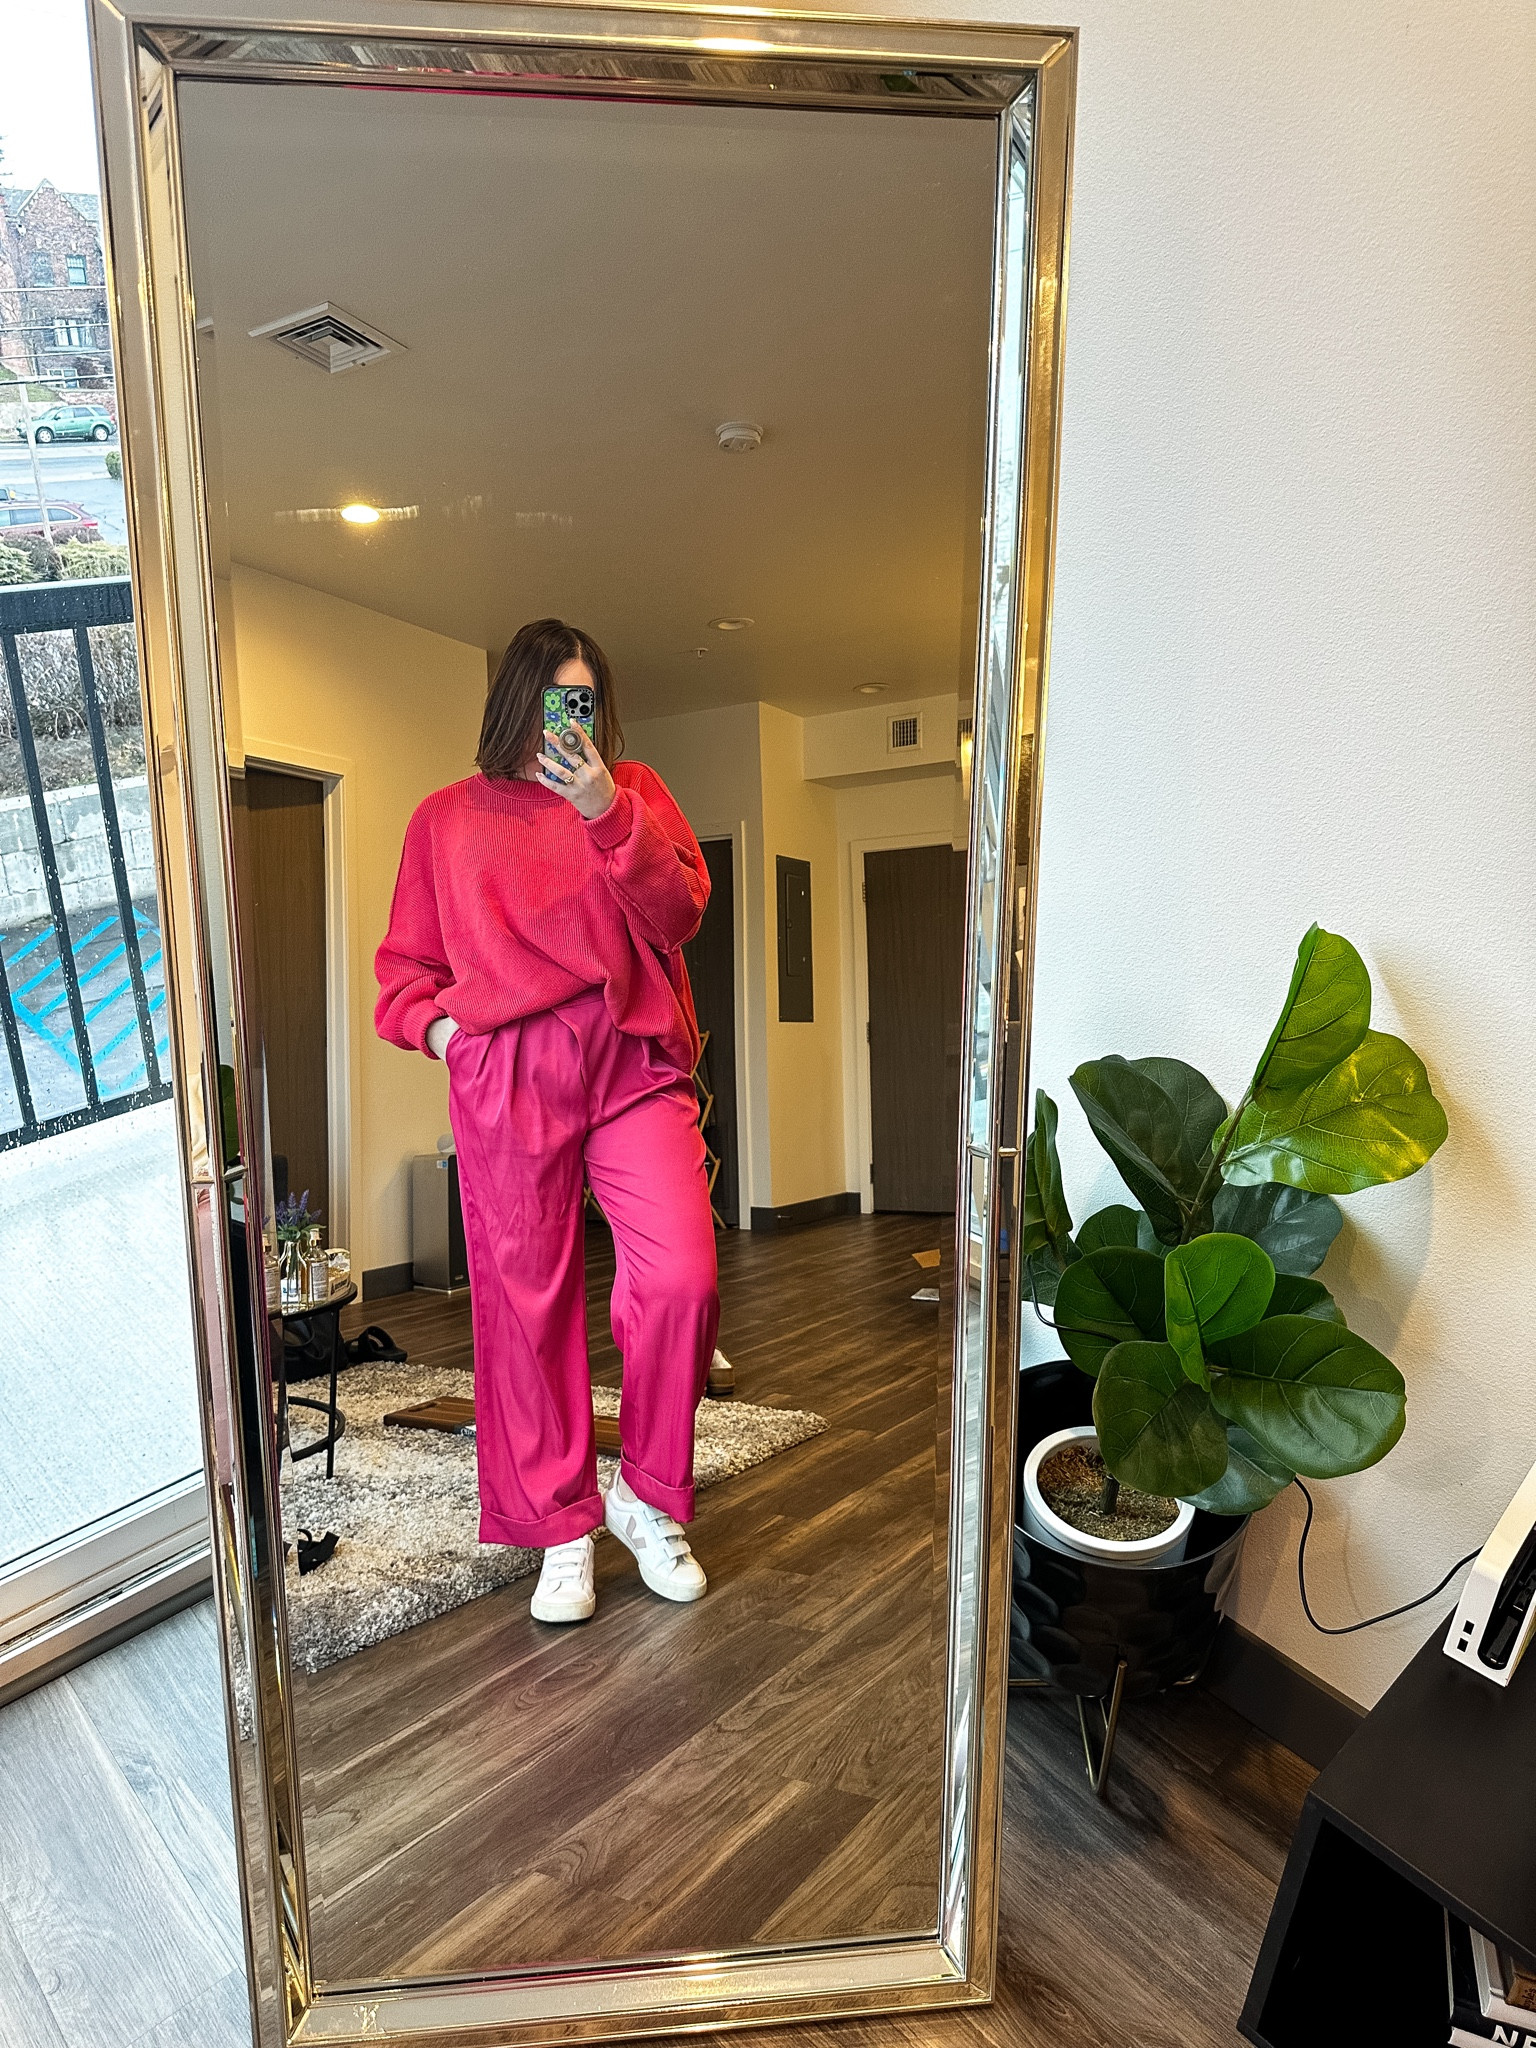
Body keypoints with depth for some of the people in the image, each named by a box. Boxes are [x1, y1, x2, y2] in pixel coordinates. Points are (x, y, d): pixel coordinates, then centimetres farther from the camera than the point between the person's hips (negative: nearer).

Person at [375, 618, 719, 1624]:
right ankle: (563, 1528, 25)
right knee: (528, 1299, 5)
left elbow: (681, 911, -1)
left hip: (633, 1061, 0)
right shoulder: (447, 816, 18)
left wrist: (608, 813, -13)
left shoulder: (634, 789, 15)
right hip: (504, 1074, 1)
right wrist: (435, 1022, -2)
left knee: (683, 1278, -13)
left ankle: (649, 1497, 15)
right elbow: (406, 960, 18)